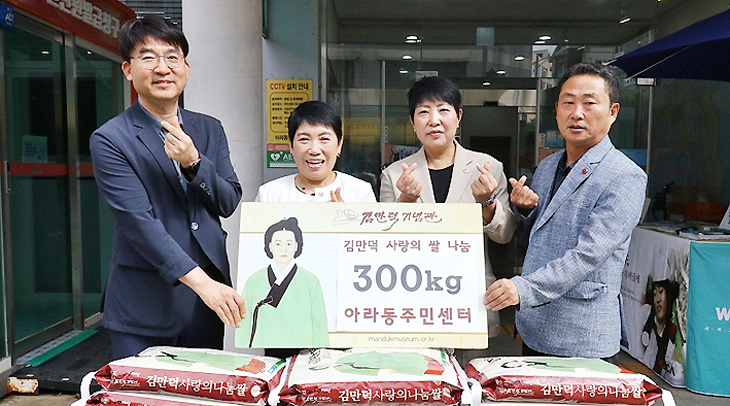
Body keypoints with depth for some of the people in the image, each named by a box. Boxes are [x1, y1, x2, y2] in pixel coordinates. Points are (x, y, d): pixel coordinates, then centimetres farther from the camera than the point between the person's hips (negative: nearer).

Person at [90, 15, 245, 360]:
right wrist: (200, 281, -24)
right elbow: (138, 221, -16)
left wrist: (193, 162, -14)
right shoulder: (109, 140, -6)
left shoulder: (209, 129, 9)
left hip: (211, 301, 4)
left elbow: (229, 204, 4)